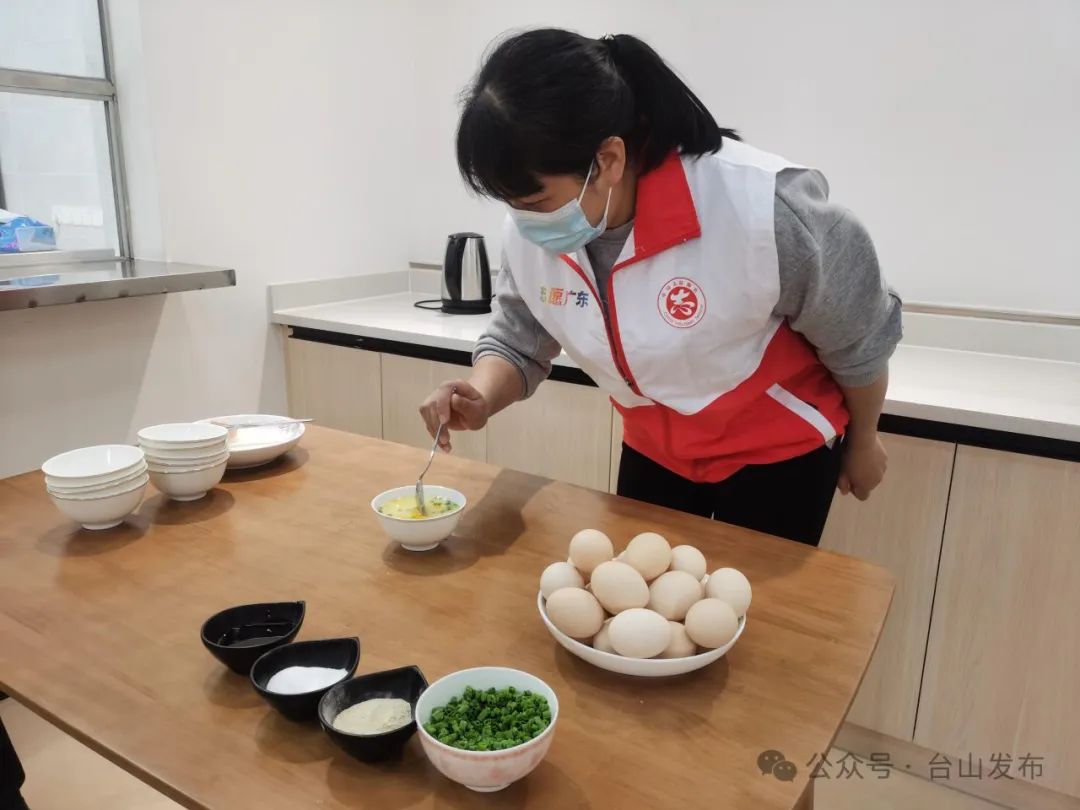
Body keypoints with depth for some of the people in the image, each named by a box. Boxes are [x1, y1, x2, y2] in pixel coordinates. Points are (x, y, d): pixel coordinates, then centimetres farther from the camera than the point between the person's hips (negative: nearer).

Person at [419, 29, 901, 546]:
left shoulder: (760, 208, -33)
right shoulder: (529, 232, -18)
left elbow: (858, 340, -15)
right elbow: (516, 342, -1)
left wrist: (863, 443, 2)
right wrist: (482, 398, -24)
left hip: (780, 450, -4)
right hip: (653, 450, 5)